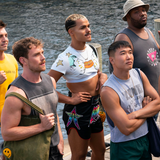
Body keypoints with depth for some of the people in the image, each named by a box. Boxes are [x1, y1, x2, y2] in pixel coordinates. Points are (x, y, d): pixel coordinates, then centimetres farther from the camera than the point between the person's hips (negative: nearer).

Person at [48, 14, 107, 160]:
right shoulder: (66, 59, -21)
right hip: (77, 111, -7)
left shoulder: (91, 50, 4)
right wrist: (70, 100, -22)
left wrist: (102, 76, 0)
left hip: (95, 108, 8)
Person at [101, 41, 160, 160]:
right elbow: (126, 128, -24)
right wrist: (147, 109, -9)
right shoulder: (108, 91, -22)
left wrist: (136, 114, -18)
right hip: (124, 147, -6)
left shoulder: (139, 74, -1)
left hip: (145, 139, 6)